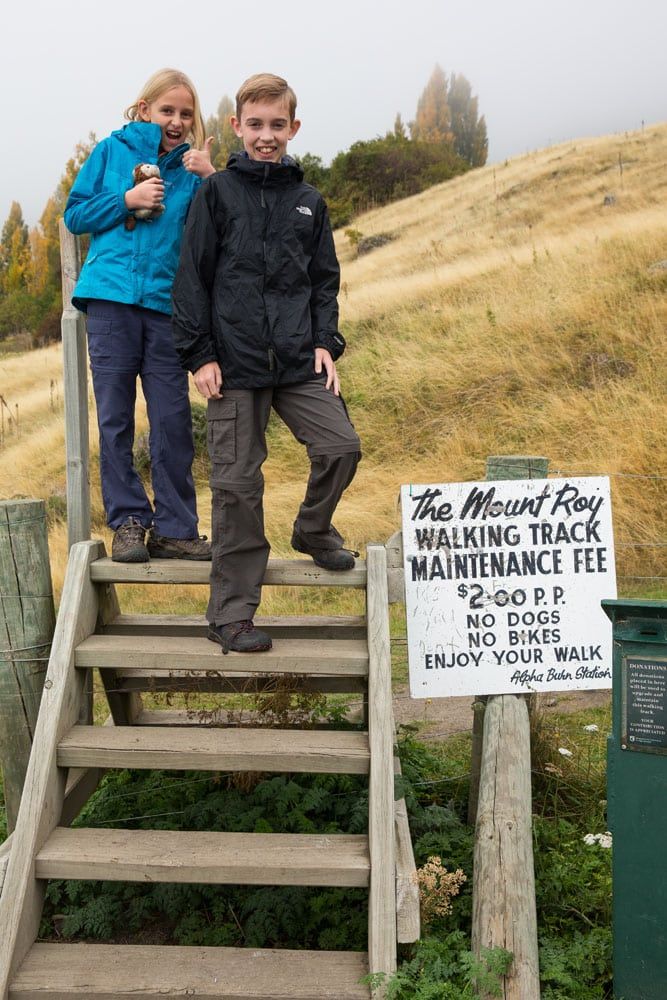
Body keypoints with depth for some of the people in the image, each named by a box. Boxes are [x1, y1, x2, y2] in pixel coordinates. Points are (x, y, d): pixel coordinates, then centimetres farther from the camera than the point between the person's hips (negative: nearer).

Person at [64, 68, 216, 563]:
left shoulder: (191, 167, 13)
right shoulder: (112, 150, 11)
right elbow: (75, 215, 10)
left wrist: (210, 180, -9)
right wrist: (128, 200, -3)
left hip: (165, 303, 1)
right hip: (110, 298, -1)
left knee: (173, 419, -1)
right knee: (116, 418, -1)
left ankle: (174, 530, 6)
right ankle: (128, 522, 7)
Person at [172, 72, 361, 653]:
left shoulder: (308, 201, 12)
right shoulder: (218, 192, 2)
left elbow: (324, 280, 16)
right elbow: (192, 278, -1)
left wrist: (325, 343, 3)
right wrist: (200, 354, -7)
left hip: (298, 363, 4)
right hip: (235, 363, -3)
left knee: (341, 445, -8)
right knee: (238, 483, -1)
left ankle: (313, 529, 25)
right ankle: (232, 615, 9)